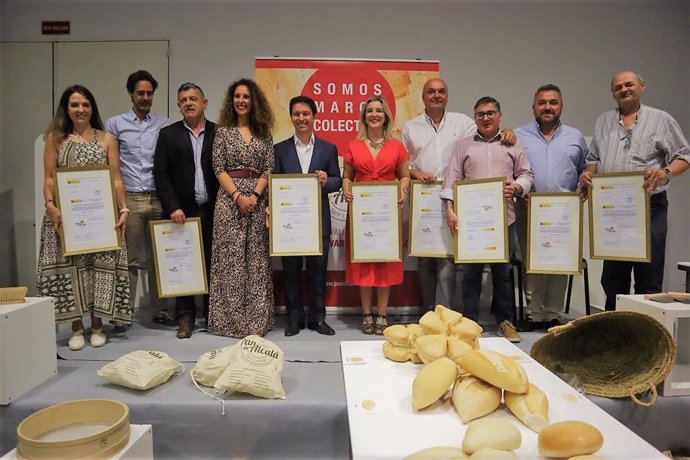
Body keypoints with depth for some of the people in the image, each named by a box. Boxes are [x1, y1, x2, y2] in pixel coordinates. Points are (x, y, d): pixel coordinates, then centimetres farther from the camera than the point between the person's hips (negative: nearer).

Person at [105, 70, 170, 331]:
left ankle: (160, 310, 16)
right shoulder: (115, 124, 7)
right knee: (129, 258, 2)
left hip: (158, 199, 1)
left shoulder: (164, 125, 10)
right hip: (128, 199, -1)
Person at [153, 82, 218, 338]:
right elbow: (160, 174, 1)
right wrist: (173, 208, -9)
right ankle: (185, 317, 14)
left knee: (212, 264, 6)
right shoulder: (168, 134, 7)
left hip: (212, 211, 0)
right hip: (182, 212, 0)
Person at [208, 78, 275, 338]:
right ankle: (230, 319, 9)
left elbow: (269, 169, 4)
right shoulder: (223, 131, 7)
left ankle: (256, 319, 12)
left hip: (257, 200, 1)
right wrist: (238, 195, -12)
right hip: (229, 199, -1)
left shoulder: (264, 133, 10)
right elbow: (218, 169, -1)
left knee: (256, 259, 3)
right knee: (230, 258, -1)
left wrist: (255, 195, -11)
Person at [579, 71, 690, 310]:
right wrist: (588, 174, -1)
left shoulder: (661, 120, 5)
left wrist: (666, 172, -18)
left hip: (649, 206, -3)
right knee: (612, 275, 10)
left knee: (649, 276, -1)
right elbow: (593, 159, 20)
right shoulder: (603, 121, 17)